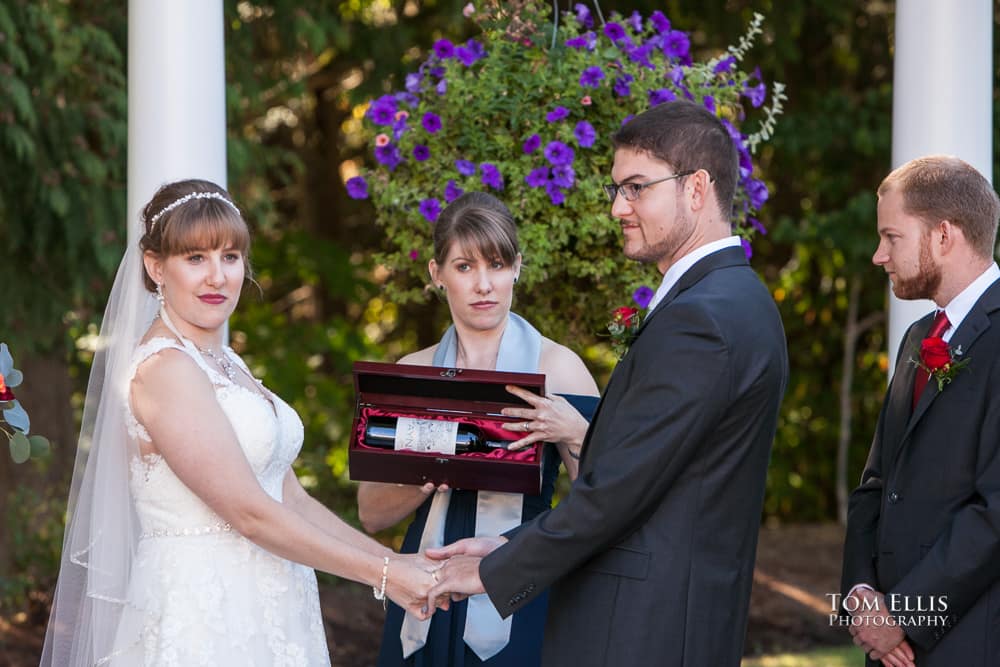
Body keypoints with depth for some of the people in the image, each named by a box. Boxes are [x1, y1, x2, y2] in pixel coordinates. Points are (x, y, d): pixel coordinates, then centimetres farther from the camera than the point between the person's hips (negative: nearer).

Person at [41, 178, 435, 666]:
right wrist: (383, 574, -14)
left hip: (263, 613, 8)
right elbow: (250, 513, -18)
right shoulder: (164, 366, -14)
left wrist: (392, 560, 1)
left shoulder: (227, 365, 14)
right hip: (204, 615, -8)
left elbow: (291, 498, 12)